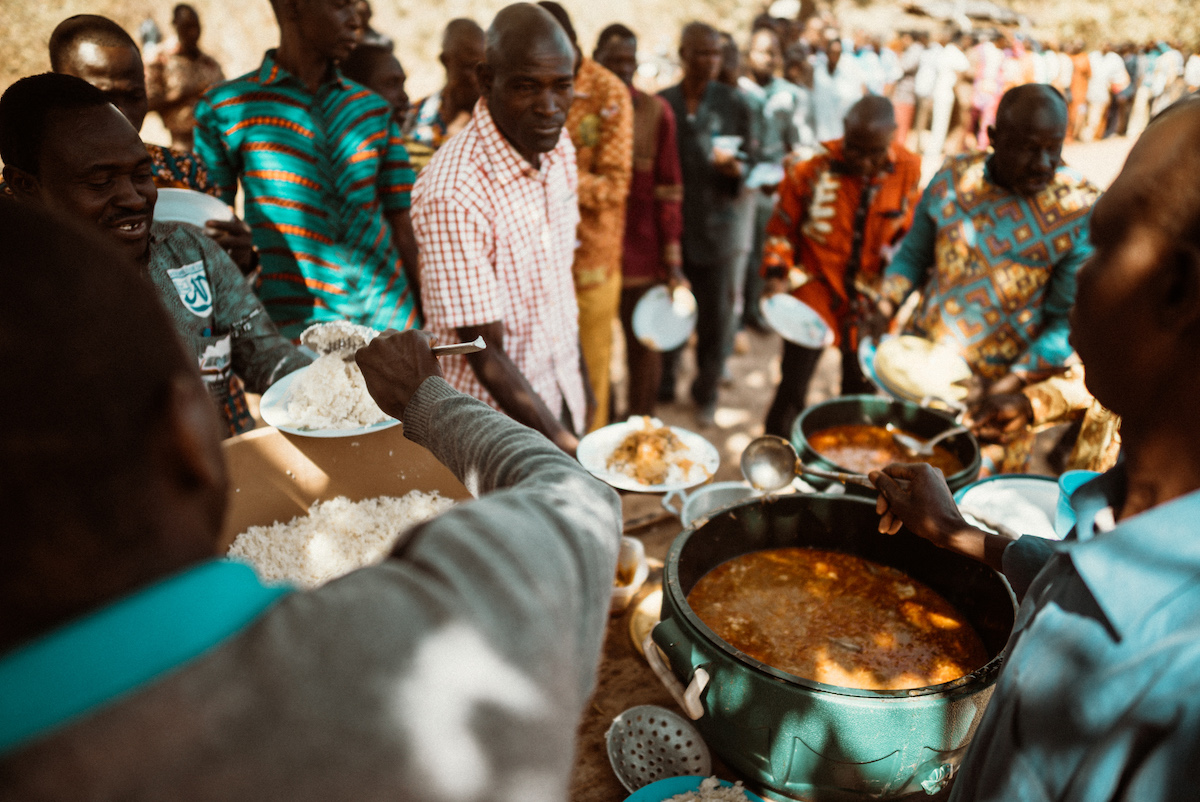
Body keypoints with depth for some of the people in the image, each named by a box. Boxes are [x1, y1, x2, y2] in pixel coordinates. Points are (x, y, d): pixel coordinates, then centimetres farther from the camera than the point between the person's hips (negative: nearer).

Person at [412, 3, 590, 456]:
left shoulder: (559, 147, -3)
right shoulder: (451, 194, -27)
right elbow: (486, 354, -24)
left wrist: (579, 375, 14)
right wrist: (564, 446, -28)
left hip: (561, 401, 7)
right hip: (494, 419, -7)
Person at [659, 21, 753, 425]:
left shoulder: (733, 104, 1)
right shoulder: (661, 103, 2)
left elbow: (745, 165, 2)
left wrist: (734, 167, -22)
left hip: (714, 228, 0)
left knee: (714, 315, 5)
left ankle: (706, 392, 24)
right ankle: (662, 385, 28)